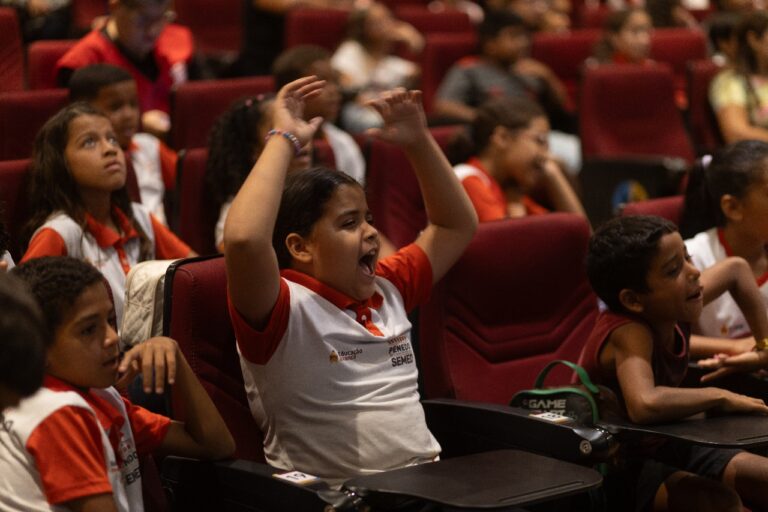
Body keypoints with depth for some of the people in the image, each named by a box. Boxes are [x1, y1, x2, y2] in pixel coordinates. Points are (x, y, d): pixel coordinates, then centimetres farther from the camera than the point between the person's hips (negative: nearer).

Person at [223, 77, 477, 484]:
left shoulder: (387, 288, 16)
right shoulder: (284, 308, -6)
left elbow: (458, 226, 27)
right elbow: (243, 238, -26)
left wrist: (419, 143, 16)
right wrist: (284, 140, -15)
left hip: (426, 482, 7)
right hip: (333, 495, -7)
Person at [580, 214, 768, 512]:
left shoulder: (672, 311, -10)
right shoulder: (630, 333, -32)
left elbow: (736, 268, 11)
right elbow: (644, 405, -53)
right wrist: (719, 398, -36)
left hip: (663, 447, 8)